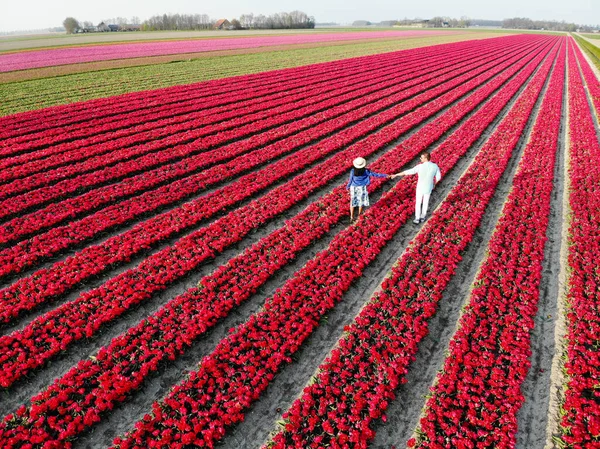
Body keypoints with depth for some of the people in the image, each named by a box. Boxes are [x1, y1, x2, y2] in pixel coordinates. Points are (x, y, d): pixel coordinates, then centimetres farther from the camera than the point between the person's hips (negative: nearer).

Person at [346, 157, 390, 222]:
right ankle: (359, 216, 33)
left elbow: (350, 180, -10)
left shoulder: (353, 171, -21)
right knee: (361, 201, 20)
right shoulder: (365, 171, -20)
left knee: (353, 201, 14)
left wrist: (347, 187, 8)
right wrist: (385, 175, -4)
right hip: (362, 187, 0)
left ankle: (351, 217, 16)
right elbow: (375, 174, -13)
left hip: (354, 187, 0)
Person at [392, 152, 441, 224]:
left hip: (420, 188, -3)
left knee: (418, 203, 17)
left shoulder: (420, 167, -24)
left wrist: (396, 175, -15)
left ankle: (417, 218, 24)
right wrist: (434, 184, 20)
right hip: (428, 188, 3)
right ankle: (422, 217, 36)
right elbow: (438, 177, -1)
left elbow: (408, 172, -22)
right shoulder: (435, 166, -14)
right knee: (425, 202, 23)